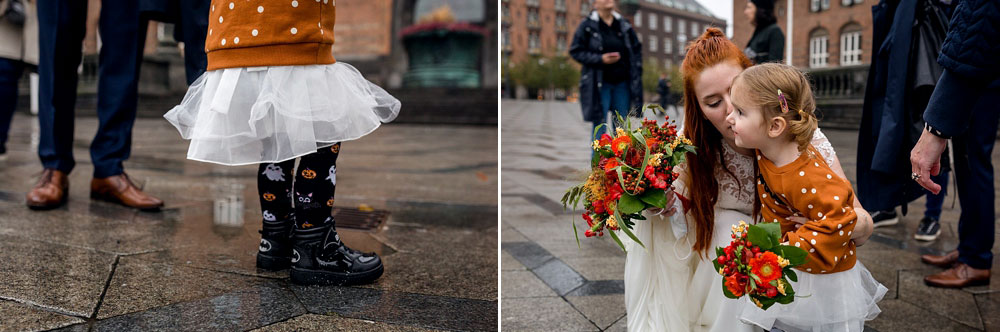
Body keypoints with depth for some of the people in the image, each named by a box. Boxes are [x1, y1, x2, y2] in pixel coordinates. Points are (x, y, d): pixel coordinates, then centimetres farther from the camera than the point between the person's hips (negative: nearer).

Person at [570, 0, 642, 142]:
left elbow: (636, 50, 14)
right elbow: (575, 51, -4)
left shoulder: (624, 25, 8)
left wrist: (636, 74, 3)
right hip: (599, 85, -4)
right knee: (600, 125, -2)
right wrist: (600, 59, -15)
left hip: (622, 83, 4)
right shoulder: (587, 25, -3)